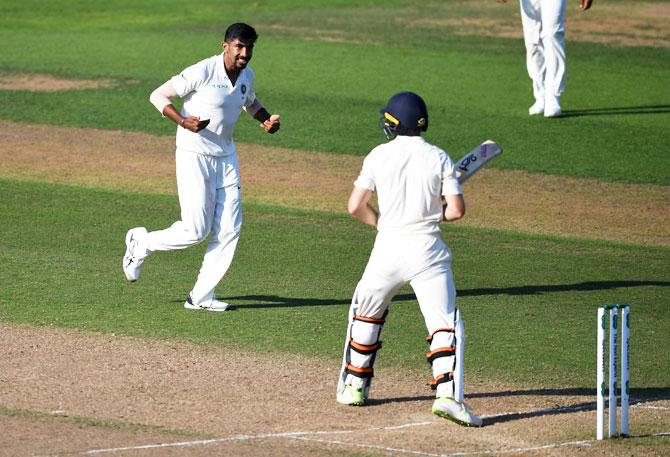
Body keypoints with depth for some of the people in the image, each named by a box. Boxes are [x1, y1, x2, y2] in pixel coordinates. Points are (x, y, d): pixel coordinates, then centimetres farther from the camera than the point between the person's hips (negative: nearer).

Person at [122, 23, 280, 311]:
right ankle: (141, 243, 17)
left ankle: (201, 297, 9)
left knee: (229, 230, 1)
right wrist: (183, 121, -30)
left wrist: (266, 120, 6)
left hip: (226, 158, 7)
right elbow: (158, 95, -15)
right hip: (194, 155, -7)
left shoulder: (246, 76, 4)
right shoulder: (203, 72, -19)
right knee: (196, 230, -9)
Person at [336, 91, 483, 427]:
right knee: (444, 323, -4)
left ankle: (354, 386, 30)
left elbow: (355, 206, -1)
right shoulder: (439, 158, 0)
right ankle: (447, 393, -22)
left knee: (366, 312, 24)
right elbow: (456, 210, -5)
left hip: (388, 247, 1)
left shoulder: (378, 156, 1)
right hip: (428, 250, -1)